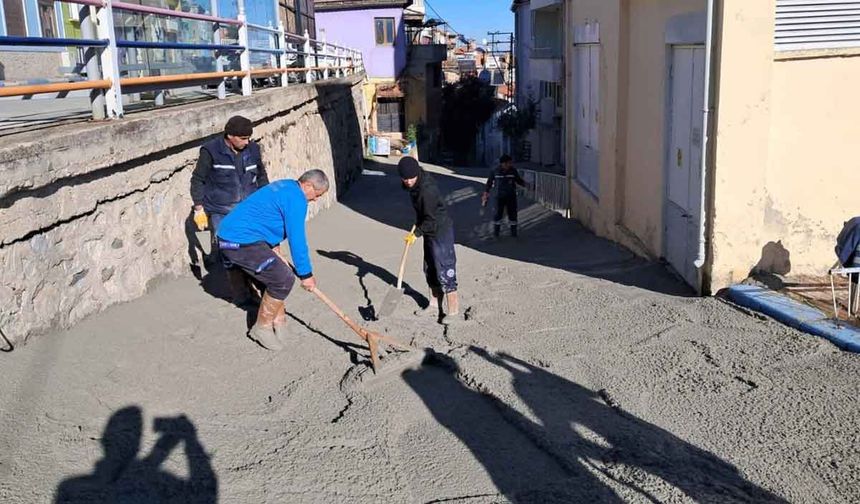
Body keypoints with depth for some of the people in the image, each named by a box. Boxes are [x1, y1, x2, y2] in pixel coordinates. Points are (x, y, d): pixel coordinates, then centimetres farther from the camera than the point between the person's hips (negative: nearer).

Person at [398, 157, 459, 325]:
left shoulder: (427, 190, -28)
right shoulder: (415, 185, 0)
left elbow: (431, 219, -23)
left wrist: (416, 234, -14)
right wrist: (417, 224, 13)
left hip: (441, 231, -10)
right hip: (429, 232, 10)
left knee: (444, 270, -6)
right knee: (430, 269, 16)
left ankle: (453, 309, 3)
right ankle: (434, 305, 28)